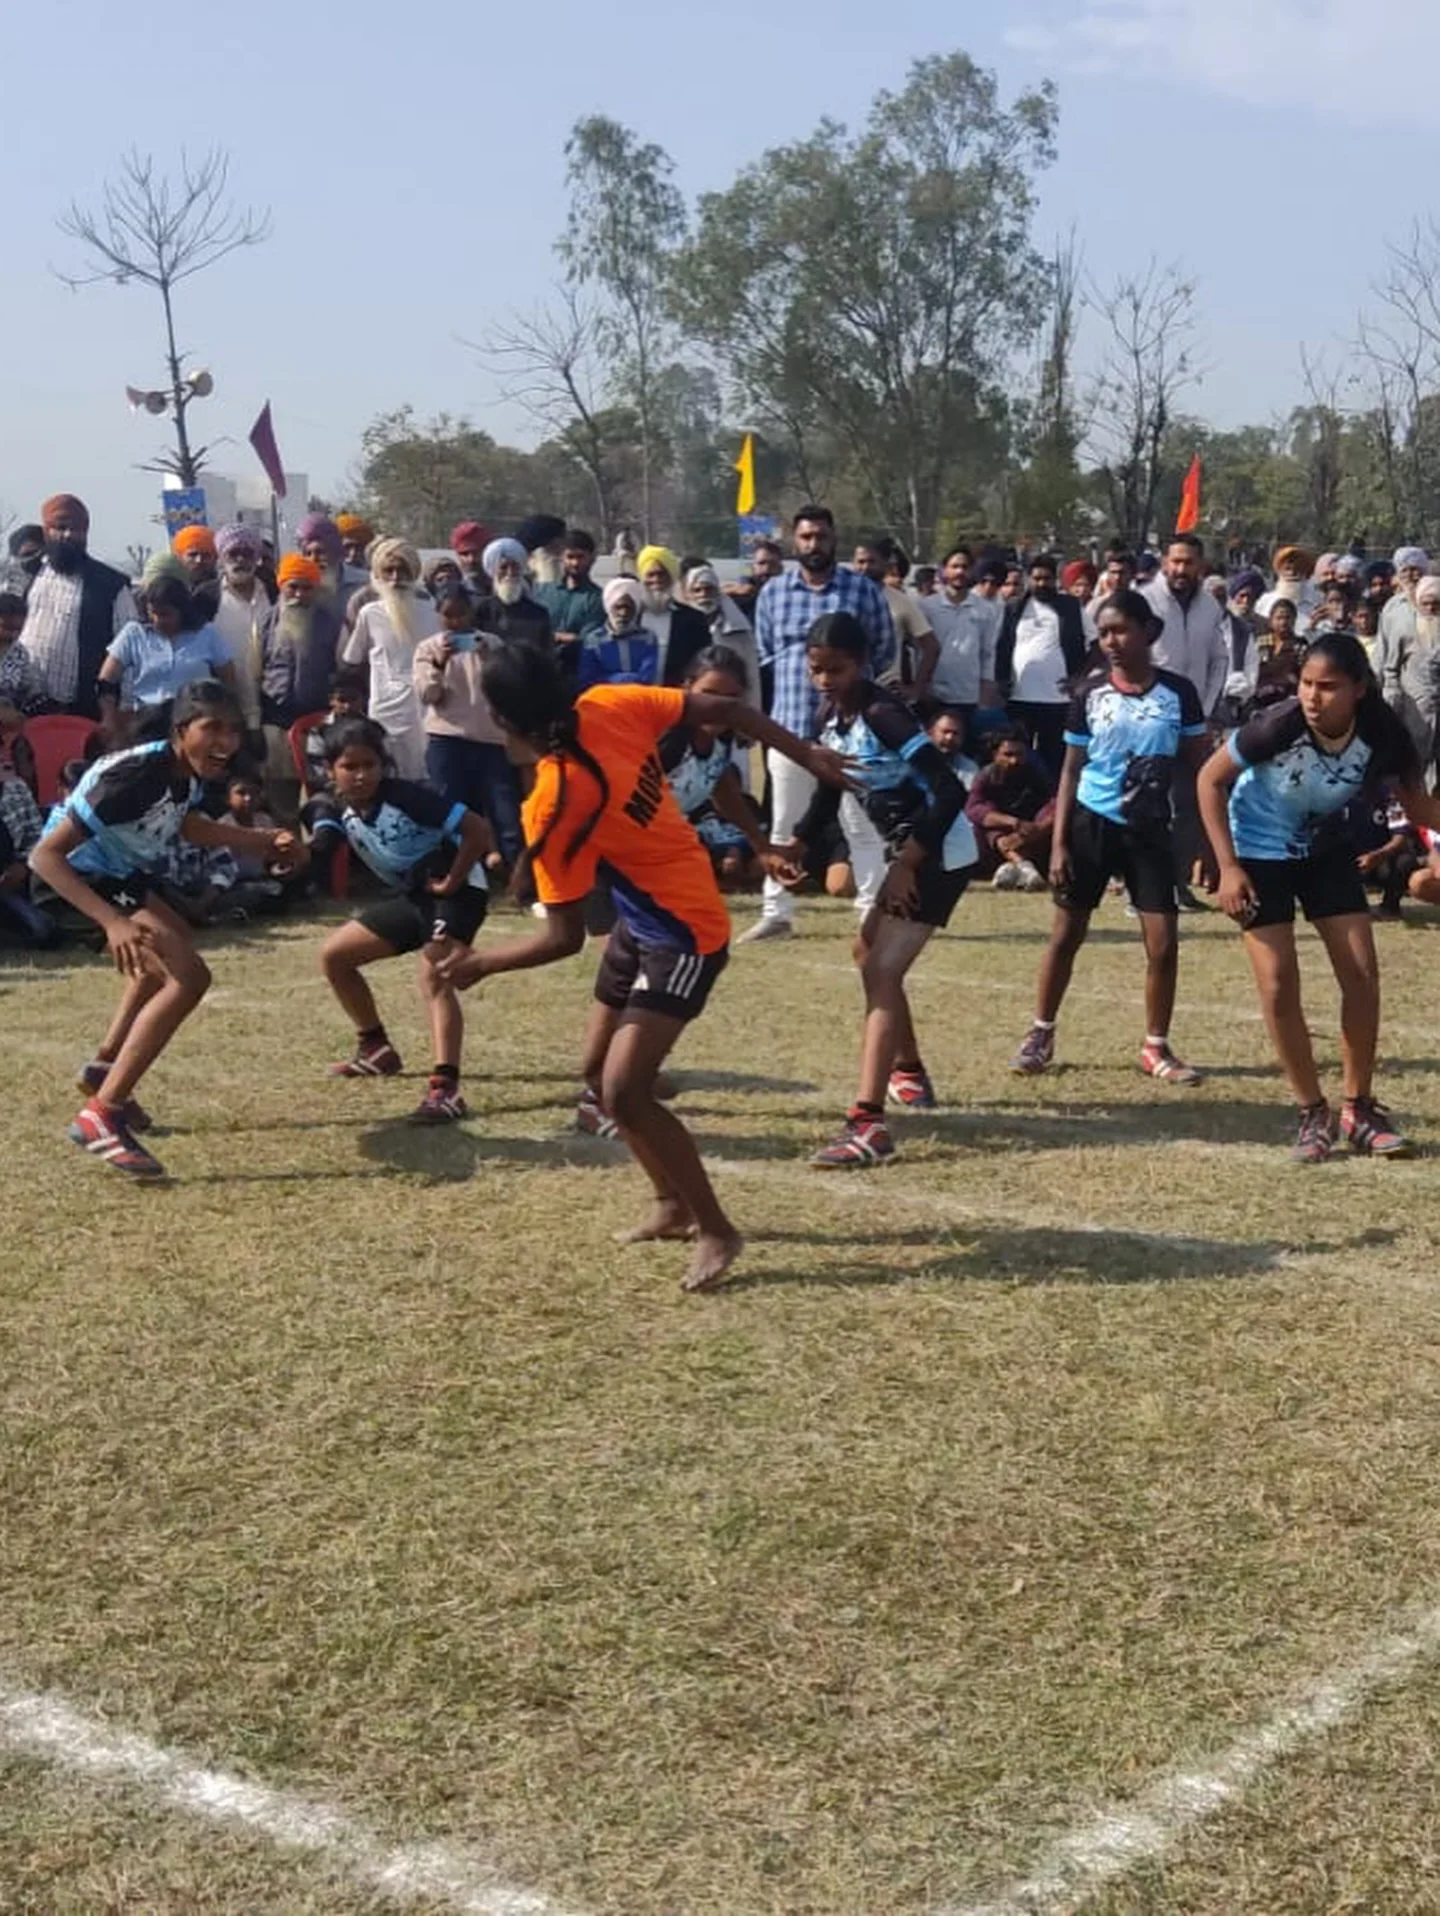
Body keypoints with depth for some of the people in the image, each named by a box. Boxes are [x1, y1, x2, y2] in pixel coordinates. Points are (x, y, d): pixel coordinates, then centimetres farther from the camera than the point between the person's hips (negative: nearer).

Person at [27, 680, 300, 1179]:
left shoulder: (193, 770, -8)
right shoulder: (133, 776, -33)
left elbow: (186, 824, 18)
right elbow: (44, 855, -36)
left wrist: (264, 842, 8)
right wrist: (112, 922, -48)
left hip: (121, 871, 10)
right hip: (82, 875, -10)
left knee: (174, 943, 34)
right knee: (187, 976, -24)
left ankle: (104, 1066, 47)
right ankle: (100, 1116, -21)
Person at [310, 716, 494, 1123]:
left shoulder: (405, 796, -25)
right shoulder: (339, 810, -6)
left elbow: (477, 830, -27)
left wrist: (452, 881, -19)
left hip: (454, 889, -8)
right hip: (410, 893, 8)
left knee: (434, 978, -28)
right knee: (334, 955, 9)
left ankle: (445, 1089, -37)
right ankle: (376, 1048, 24)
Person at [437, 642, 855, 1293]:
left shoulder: (552, 805, -27)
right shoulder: (610, 705, -10)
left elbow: (564, 938, -20)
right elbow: (724, 711, -1)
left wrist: (479, 964, -5)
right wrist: (807, 754, 11)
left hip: (683, 936, -9)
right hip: (642, 922, 9)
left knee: (624, 1093, -13)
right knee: (600, 1070, 15)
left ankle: (717, 1231, 0)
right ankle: (673, 1203, 31)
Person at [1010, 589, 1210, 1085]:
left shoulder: (1178, 692, -5)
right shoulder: (1090, 693, -4)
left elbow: (1199, 764, 3)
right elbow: (1071, 771, 0)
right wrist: (1058, 843, -5)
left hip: (1149, 829, 0)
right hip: (1091, 823, 0)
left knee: (1164, 943, -3)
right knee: (1065, 935, 7)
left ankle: (1156, 1048, 13)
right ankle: (1040, 1036, 21)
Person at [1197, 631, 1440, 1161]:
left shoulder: (1383, 735, -24)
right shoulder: (1279, 726, -32)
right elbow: (1211, 780, -18)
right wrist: (1228, 867, -20)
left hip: (1325, 848, 3)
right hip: (1259, 852, -3)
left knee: (1362, 972, -1)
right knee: (1278, 983, -7)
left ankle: (1359, 1109, 13)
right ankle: (1313, 1113, 9)